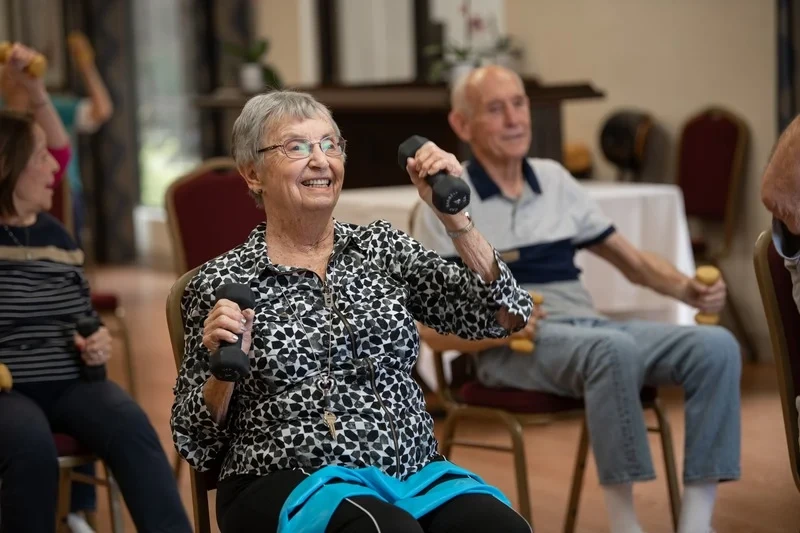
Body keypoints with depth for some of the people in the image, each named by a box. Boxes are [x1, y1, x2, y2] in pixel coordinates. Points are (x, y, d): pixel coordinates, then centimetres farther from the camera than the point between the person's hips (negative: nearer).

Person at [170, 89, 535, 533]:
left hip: (414, 473, 4)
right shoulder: (221, 281, 5)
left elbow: (505, 316, 3)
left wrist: (452, 215, -7)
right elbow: (198, 445, 6)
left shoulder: (380, 246, 13)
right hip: (288, 482, -4)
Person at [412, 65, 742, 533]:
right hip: (512, 348, -6)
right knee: (614, 349, -38)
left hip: (590, 328, 6)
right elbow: (433, 324, -3)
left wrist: (688, 289, 0)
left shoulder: (555, 179, 18)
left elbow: (631, 260, 21)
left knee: (716, 346, -19)